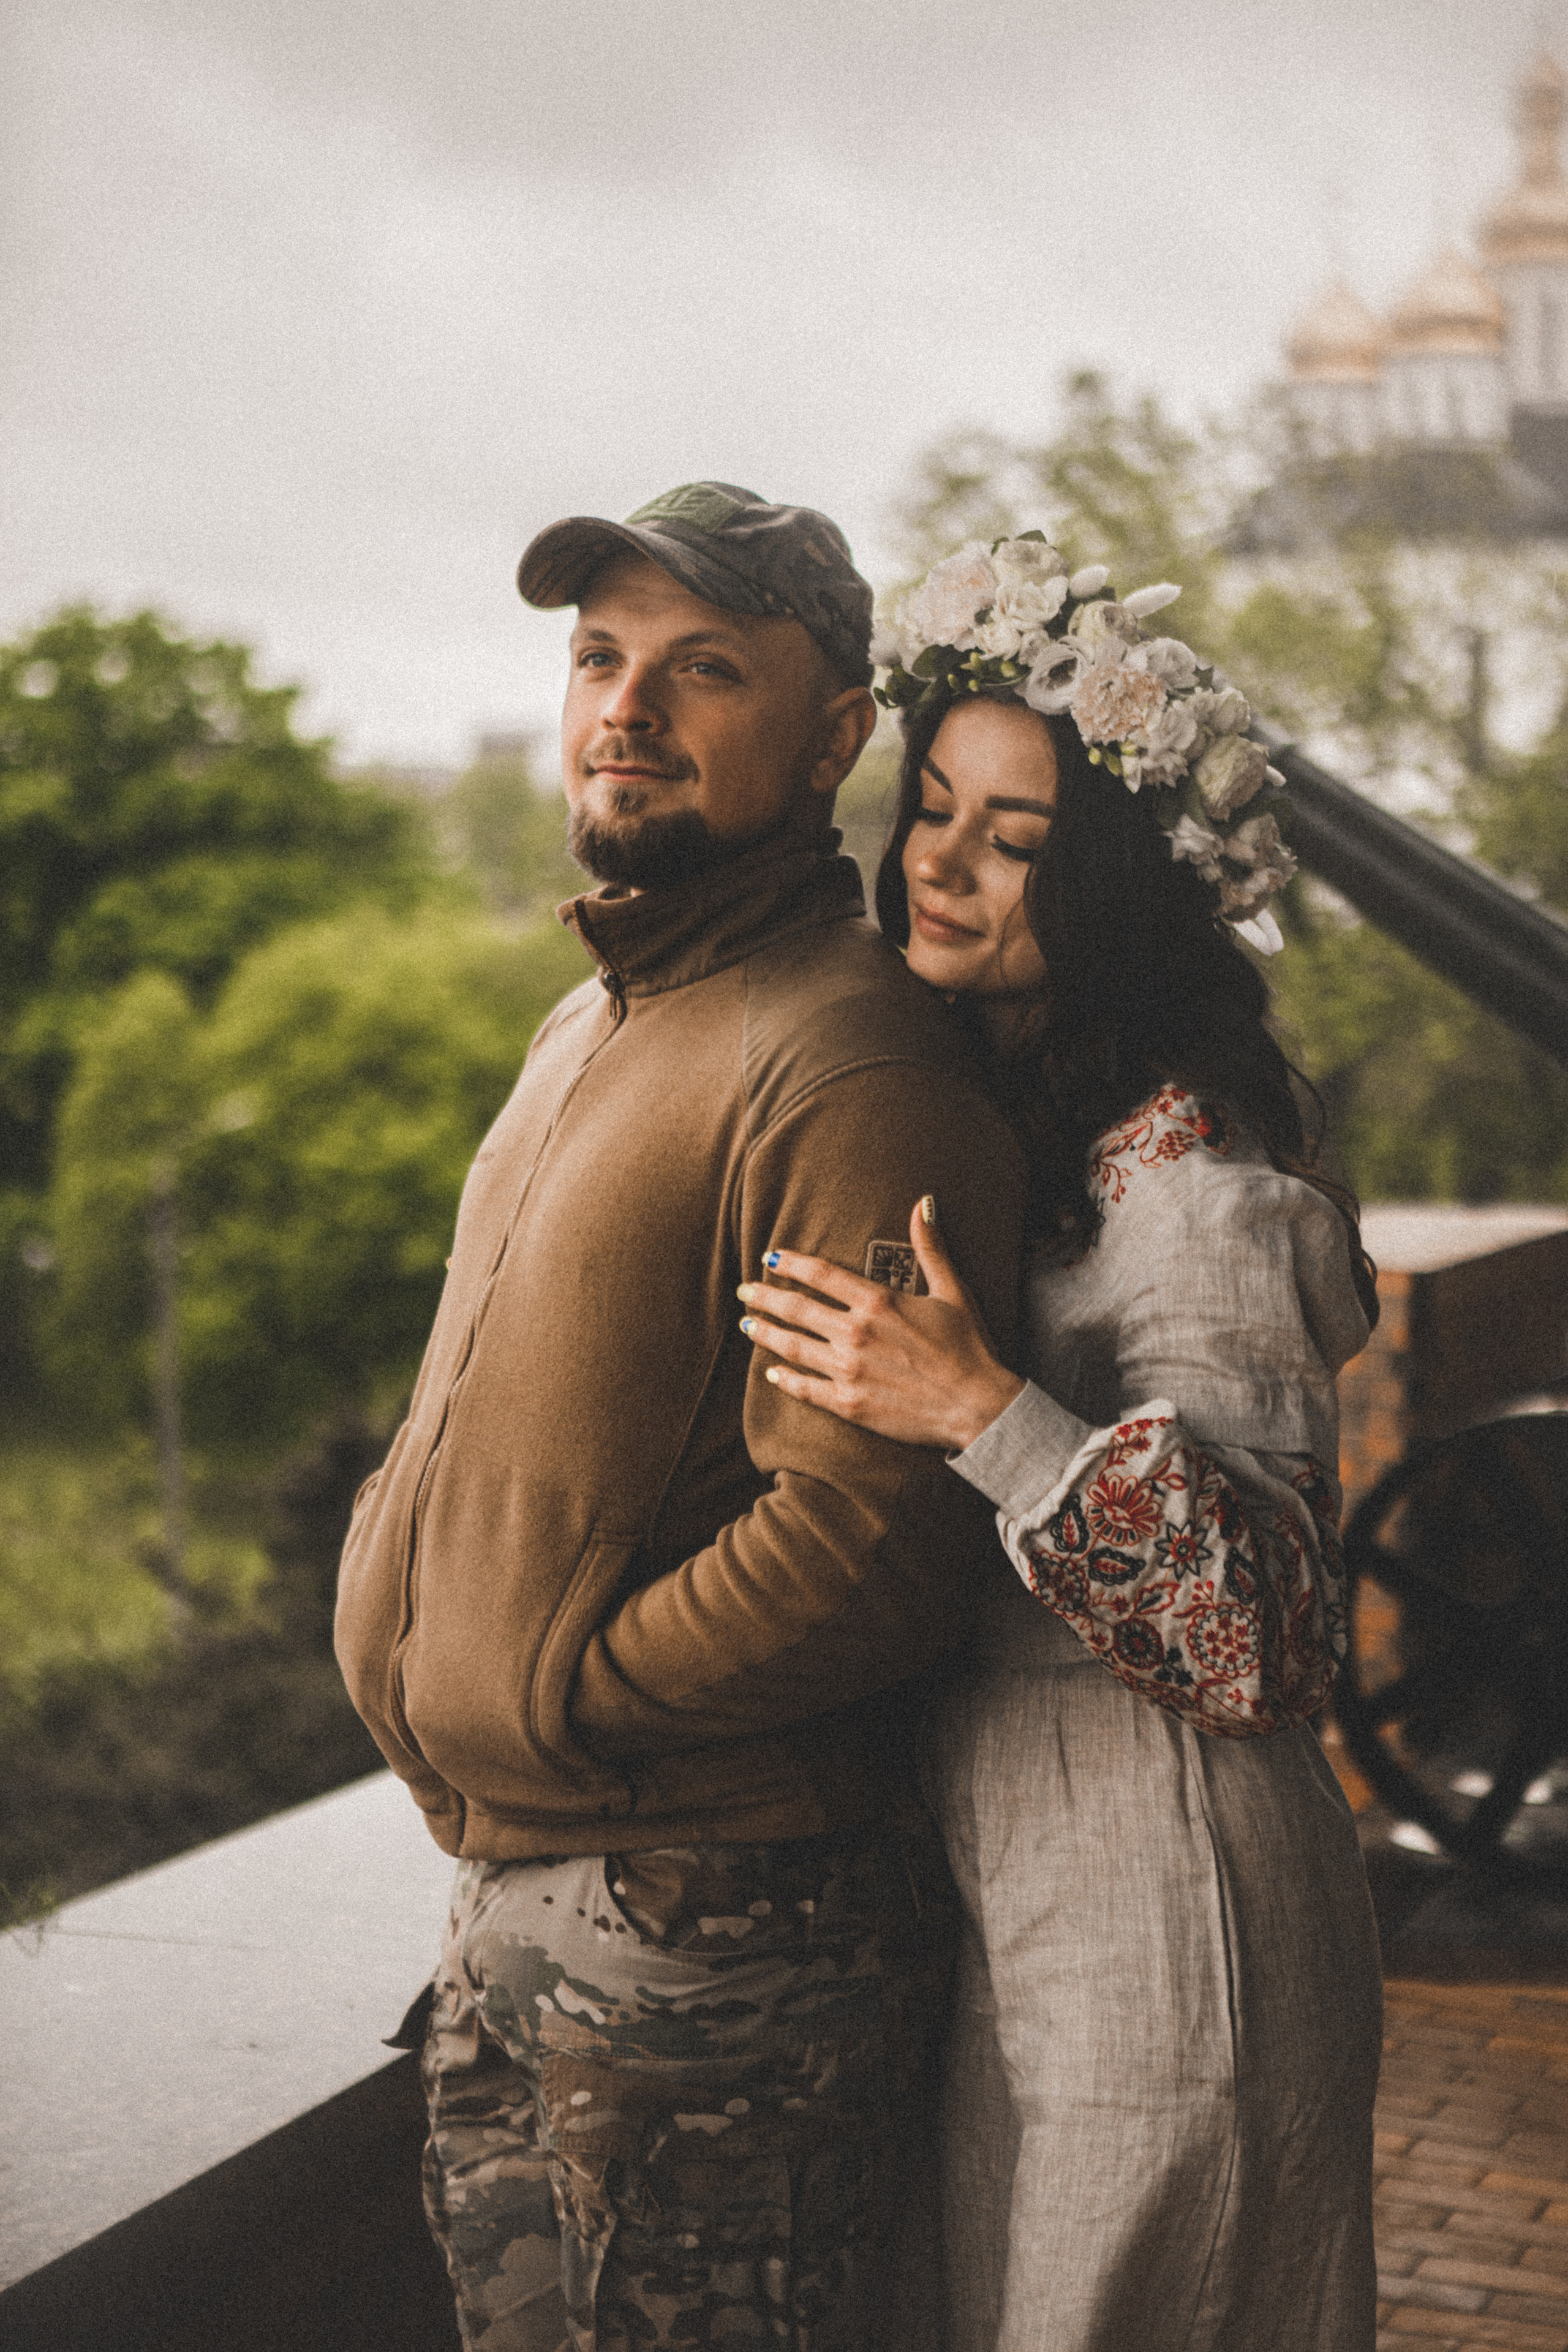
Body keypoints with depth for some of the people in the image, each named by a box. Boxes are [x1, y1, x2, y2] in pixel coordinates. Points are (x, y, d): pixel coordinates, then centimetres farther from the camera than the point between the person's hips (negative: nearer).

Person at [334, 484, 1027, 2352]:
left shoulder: (847, 1066, -20)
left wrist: (541, 1697, -17)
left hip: (717, 1936, -9)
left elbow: (870, 1547, -28)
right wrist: (403, 1599, 7)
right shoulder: (592, 1021, 13)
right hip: (505, 1902, 10)